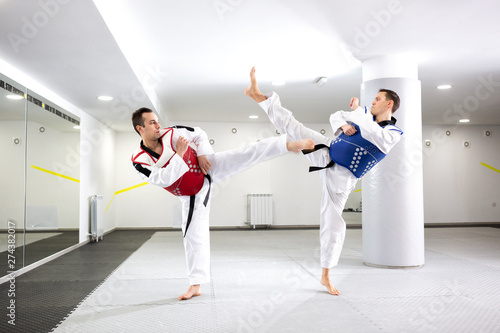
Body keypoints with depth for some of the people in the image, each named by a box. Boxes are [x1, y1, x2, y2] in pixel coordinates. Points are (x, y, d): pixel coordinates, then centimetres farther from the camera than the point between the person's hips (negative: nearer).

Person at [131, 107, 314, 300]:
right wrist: (179, 154, -31)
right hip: (193, 197, -1)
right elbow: (164, 179, -28)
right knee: (194, 236, 1)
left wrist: (202, 154, -13)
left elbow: (199, 134, 3)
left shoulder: (170, 134, -11)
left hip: (207, 169, 1)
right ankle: (195, 285, 14)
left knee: (246, 154, -18)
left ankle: (290, 145, -18)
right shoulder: (140, 160, -16)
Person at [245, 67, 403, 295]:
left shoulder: (392, 135, -7)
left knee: (333, 224, -1)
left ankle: (325, 276, 13)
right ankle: (257, 94, -3)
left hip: (340, 177, -4)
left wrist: (355, 112, -12)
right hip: (325, 153, 4)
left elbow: (371, 133, -27)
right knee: (292, 126, -9)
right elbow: (336, 117, 18)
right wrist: (344, 125, -5)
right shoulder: (367, 116, 9)